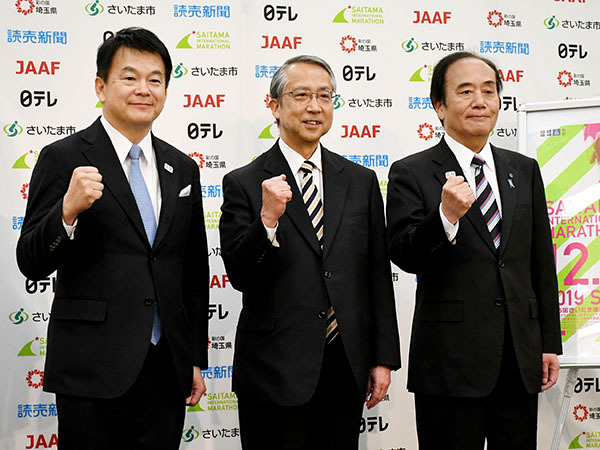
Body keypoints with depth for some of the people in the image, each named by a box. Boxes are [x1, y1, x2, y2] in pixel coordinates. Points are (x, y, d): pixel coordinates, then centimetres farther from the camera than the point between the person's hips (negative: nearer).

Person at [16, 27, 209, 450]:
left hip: (166, 368, 5)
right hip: (92, 369, -4)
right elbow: (32, 263, -7)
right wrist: (68, 210, -25)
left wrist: (197, 360, 14)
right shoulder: (64, 158, -4)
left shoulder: (182, 168, 11)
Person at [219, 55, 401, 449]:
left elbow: (378, 275, 9)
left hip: (345, 370, 3)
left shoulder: (361, 181, 8)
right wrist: (268, 219, -23)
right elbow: (240, 275, -8)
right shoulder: (244, 184, -2)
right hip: (275, 373, -3)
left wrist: (383, 358, 6)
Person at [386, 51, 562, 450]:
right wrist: (446, 217, -28)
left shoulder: (524, 171, 12)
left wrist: (550, 342, 11)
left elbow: (542, 263, 13)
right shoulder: (412, 173, -2)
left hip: (521, 361, 4)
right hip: (450, 363, -4)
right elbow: (404, 255, -11)